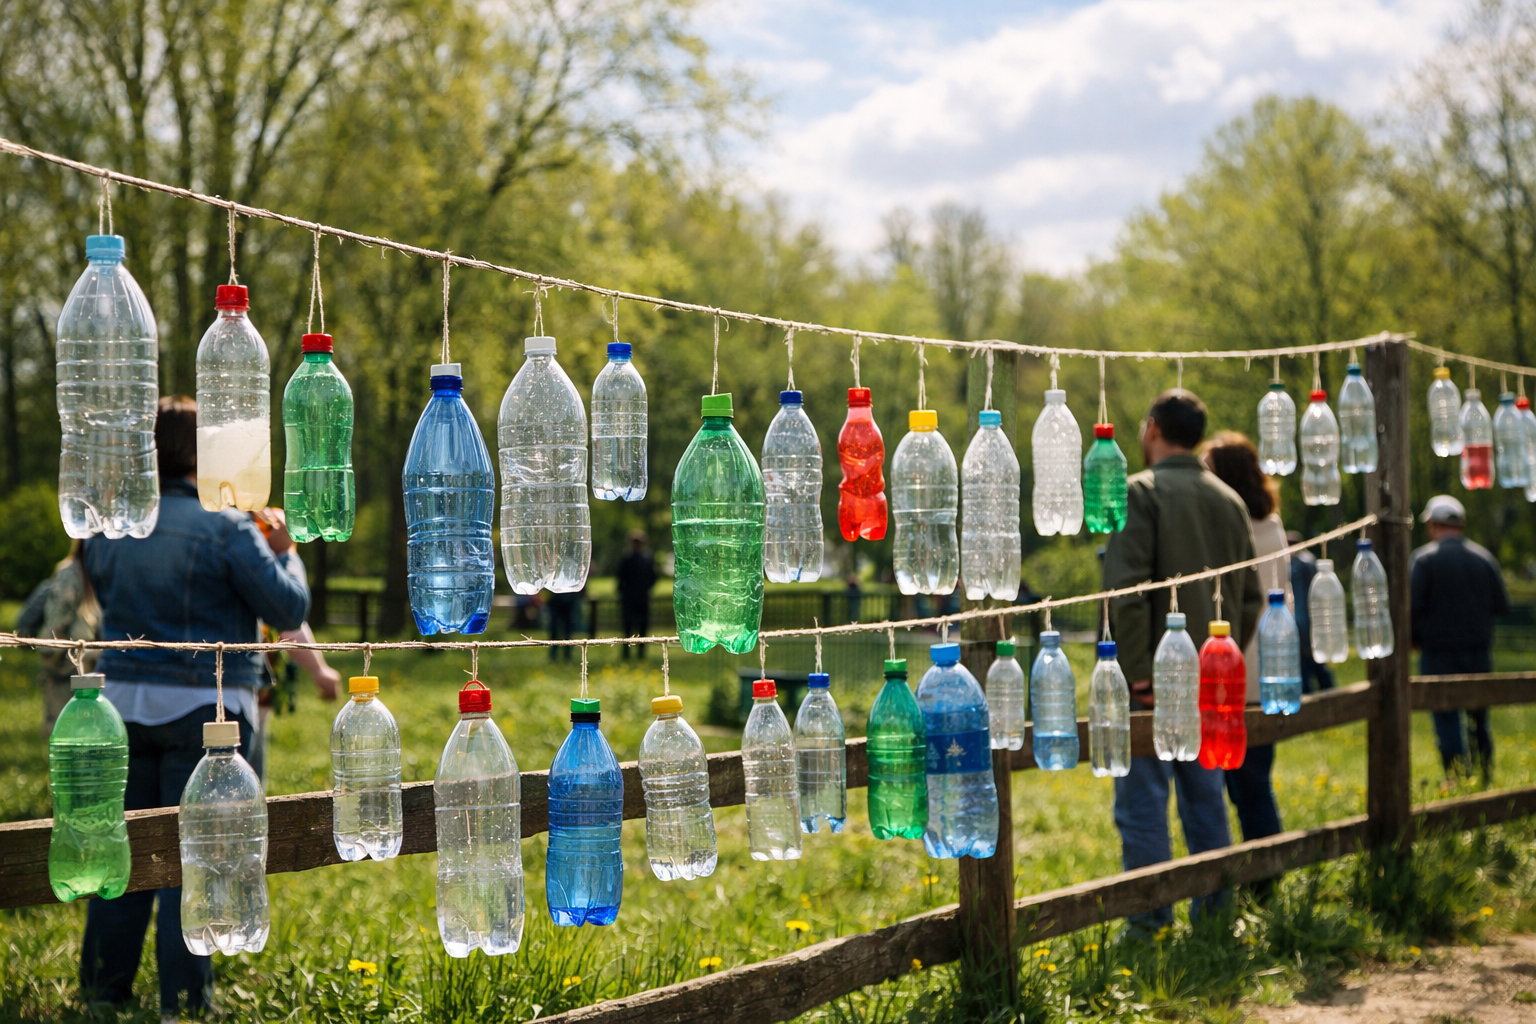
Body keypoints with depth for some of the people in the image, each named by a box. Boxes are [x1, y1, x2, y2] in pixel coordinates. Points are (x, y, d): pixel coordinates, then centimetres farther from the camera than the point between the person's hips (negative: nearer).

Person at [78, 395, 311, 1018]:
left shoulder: (108, 530, 6)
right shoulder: (227, 529, -11)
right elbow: (289, 610, -6)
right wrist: (283, 551, 10)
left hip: (124, 705, 5)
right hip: (203, 710, -5)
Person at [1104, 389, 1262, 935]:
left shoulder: (1140, 492, -8)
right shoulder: (1230, 501, 12)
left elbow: (1127, 588, -18)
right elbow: (1250, 597, 15)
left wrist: (1137, 673, -15)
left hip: (1156, 679, -6)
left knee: (1142, 805, -2)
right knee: (1206, 798, 13)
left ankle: (1150, 924, -3)